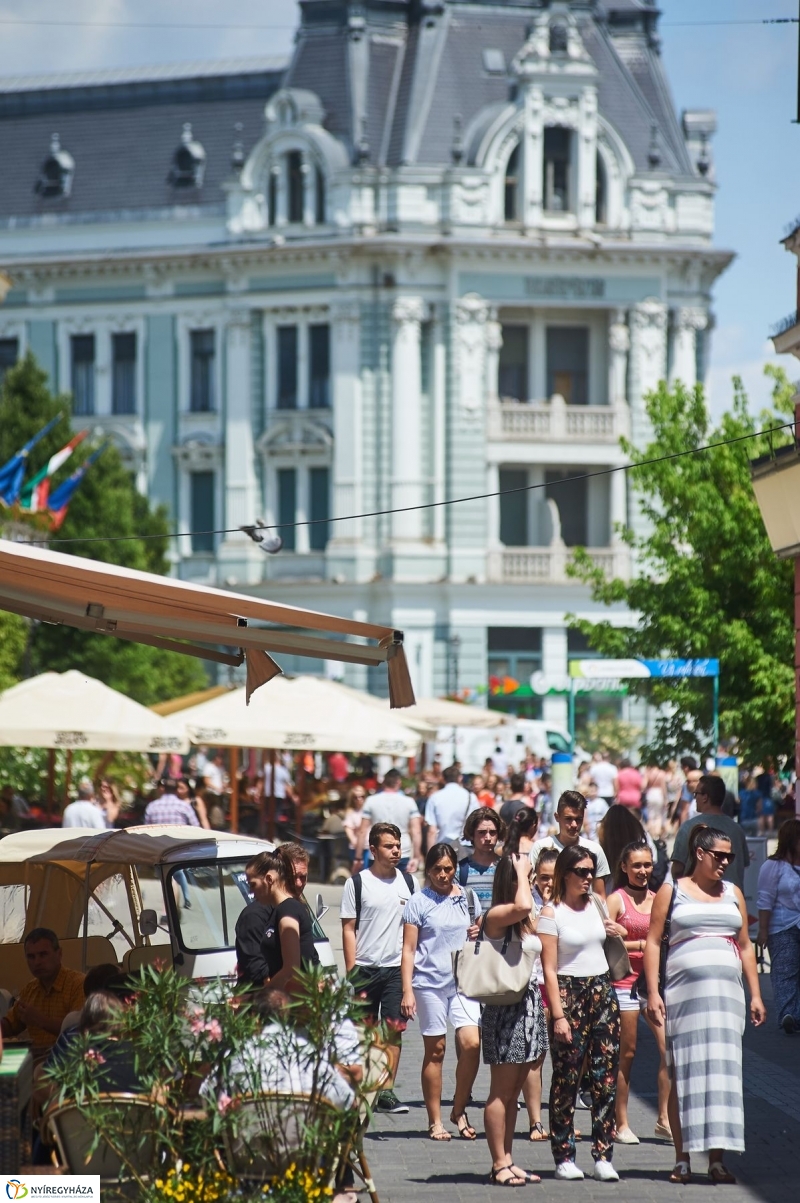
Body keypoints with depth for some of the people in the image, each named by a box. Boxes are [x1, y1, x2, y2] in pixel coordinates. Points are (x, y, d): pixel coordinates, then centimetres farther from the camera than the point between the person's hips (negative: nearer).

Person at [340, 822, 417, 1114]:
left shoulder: (408, 882, 8)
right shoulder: (357, 883, -1)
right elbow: (348, 928, 0)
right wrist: (351, 969, -7)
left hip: (397, 968, 2)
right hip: (365, 968, -2)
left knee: (394, 1030, -7)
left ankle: (387, 1091, -8)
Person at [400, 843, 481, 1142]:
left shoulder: (467, 898, 10)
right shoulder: (419, 902, 0)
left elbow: (480, 931, 25)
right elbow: (409, 949, -1)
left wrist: (479, 934, 0)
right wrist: (407, 990, -8)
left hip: (464, 980, 3)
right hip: (430, 981, -3)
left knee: (471, 1042, -12)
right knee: (435, 1050, 2)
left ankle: (459, 1110, 6)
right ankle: (435, 1121, 10)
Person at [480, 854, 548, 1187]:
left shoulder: (529, 921, 14)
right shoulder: (496, 915, -13)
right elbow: (522, 906, -32)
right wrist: (519, 870, -19)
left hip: (531, 1004, 8)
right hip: (506, 1006, -8)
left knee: (513, 1093, 11)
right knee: (501, 1092, -3)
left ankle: (508, 1161, 15)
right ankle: (499, 1165, 1)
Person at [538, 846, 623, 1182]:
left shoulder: (597, 905, 11)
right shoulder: (551, 913, -6)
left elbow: (614, 934, 29)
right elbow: (549, 969, -9)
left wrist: (619, 931, 5)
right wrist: (558, 1015, -15)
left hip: (602, 991, 5)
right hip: (569, 993, -5)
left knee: (606, 1077, 0)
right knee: (566, 1077, -3)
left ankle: (603, 1155, 2)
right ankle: (564, 1157, 3)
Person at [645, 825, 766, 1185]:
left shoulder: (733, 893, 15)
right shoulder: (671, 892, 5)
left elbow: (745, 946, 18)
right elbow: (653, 942, 2)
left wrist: (755, 994, 11)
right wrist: (652, 993, -7)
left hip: (727, 993, 3)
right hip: (684, 992, -3)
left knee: (723, 1072, -1)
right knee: (684, 1074, -3)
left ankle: (717, 1159, 1)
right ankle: (682, 1159, 1)